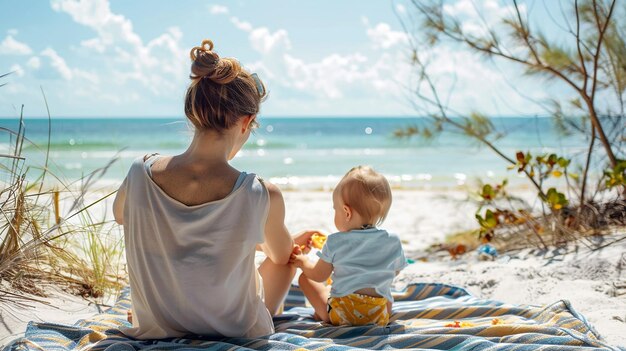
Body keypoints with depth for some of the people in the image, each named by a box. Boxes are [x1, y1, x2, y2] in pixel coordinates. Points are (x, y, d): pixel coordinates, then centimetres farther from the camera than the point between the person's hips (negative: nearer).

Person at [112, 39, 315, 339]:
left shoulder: (141, 173, -20)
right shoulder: (263, 196, -27)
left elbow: (119, 214, 6)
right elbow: (281, 255, -4)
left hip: (156, 328, 3)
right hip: (237, 332, -2)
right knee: (292, 254, 28)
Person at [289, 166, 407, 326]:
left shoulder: (335, 242, -4)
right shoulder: (393, 242, 2)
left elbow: (319, 275, 7)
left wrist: (303, 262, 30)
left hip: (340, 314, -2)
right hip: (380, 316, 2)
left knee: (305, 277, 18)